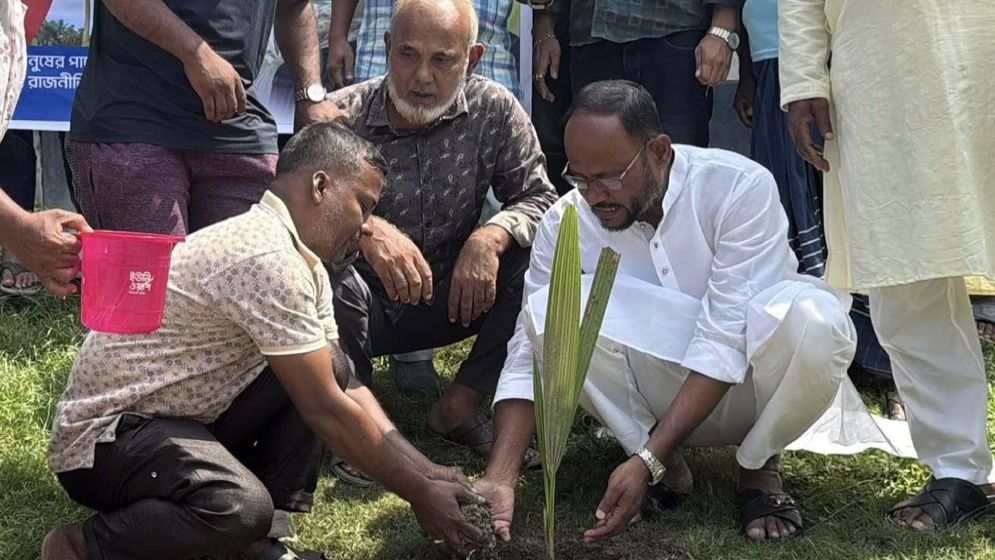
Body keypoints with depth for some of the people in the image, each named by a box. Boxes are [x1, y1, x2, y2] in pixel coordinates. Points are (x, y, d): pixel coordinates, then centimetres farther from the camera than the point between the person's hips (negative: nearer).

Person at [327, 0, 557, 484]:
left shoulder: (493, 109, -9)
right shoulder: (343, 115, -16)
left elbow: (538, 198, -6)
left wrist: (491, 238, -28)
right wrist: (366, 229, -45)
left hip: (453, 296, 3)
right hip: (363, 303, -2)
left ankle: (461, 406, -8)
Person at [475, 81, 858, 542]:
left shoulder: (740, 187, -22)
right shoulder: (566, 222, -12)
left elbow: (726, 341, -27)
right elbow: (530, 353, -13)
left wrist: (646, 461, -34)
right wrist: (499, 478, -28)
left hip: (745, 387, -2)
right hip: (657, 400, 2)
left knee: (814, 316, -36)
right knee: (550, 309, -25)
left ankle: (760, 467, -7)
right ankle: (665, 459, -6)